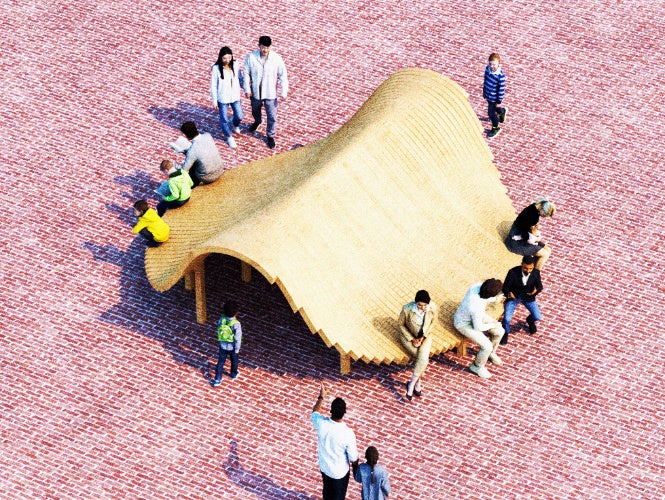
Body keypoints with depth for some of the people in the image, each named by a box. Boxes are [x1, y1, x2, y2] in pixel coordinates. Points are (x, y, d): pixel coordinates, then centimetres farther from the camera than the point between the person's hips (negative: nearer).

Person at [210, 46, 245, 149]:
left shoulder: (235, 65, -11)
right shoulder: (216, 68, -21)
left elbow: (240, 78, 5)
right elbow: (213, 86, -13)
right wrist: (214, 101, -9)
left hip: (235, 96, 3)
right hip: (223, 98, -3)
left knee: (239, 116, 14)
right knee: (224, 118, 11)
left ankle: (234, 123, 51)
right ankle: (229, 137, 35)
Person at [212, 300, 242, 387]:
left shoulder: (221, 319, -18)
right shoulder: (236, 324, -32)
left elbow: (218, 330, -1)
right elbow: (237, 338, -24)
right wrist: (237, 349, -9)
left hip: (222, 345, 3)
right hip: (232, 347, -3)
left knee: (220, 362, 17)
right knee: (234, 361, 25)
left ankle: (217, 380, 22)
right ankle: (234, 375, 48)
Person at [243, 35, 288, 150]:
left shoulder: (277, 58, -19)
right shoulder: (251, 57, -17)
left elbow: (283, 75, -11)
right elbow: (246, 73, -6)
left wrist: (284, 91, -14)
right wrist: (247, 89, -8)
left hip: (270, 93, -2)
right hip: (256, 92, 2)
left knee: (272, 116, 6)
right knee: (255, 111, 28)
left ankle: (270, 136, 30)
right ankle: (257, 121, 63)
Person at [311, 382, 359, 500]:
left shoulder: (321, 423, -26)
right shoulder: (348, 434, -35)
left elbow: (314, 412, 1)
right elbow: (353, 457, -20)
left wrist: (321, 397, 14)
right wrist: (355, 470, 0)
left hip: (324, 467, 4)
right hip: (340, 471, -4)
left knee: (327, 490, 31)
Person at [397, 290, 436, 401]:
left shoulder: (433, 307, -21)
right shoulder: (407, 309, -28)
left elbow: (432, 322, -1)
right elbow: (400, 324, -11)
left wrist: (423, 337, -11)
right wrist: (412, 339, -15)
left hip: (425, 335, 2)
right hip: (409, 336, -2)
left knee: (423, 357, -25)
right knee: (423, 359, -22)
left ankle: (411, 384, -15)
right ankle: (418, 382, -4)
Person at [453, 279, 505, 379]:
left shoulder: (478, 286, -24)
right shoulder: (477, 307, -42)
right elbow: (478, 327, -24)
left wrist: (495, 299, 3)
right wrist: (492, 325, -10)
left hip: (476, 316, 8)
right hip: (464, 324, -8)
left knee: (500, 331, 7)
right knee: (487, 346, -14)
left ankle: (491, 353, 36)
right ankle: (477, 367, 16)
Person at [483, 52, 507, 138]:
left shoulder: (500, 76, -32)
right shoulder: (488, 69, -12)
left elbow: (501, 90, -22)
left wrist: (499, 102, -15)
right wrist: (484, 91, 17)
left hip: (494, 98, -7)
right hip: (488, 95, 7)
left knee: (491, 113, 8)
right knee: (493, 108, 30)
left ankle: (495, 128, 32)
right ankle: (502, 111, 62)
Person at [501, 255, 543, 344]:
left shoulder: (536, 273, -21)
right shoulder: (513, 272, -29)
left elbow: (539, 286, -6)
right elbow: (505, 287, -19)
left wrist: (536, 290, -30)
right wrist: (509, 293, -42)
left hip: (528, 296, 2)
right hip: (513, 296, -2)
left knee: (537, 317, -8)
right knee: (507, 318, -17)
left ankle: (530, 321, 33)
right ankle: (505, 332, 19)